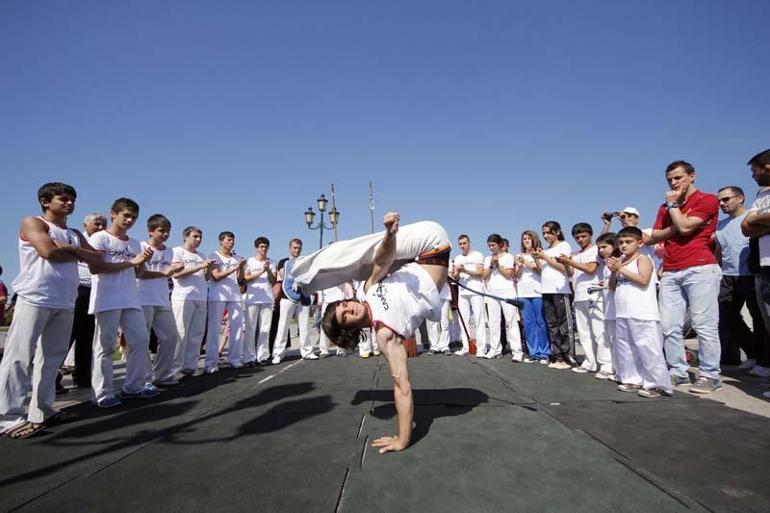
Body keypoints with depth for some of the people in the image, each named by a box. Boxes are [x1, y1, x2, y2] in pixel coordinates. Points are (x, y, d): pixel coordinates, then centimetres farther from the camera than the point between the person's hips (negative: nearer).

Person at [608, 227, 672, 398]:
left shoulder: (643, 258, -3)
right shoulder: (619, 261, 16)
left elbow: (643, 280, -20)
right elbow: (612, 287, 16)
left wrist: (621, 269, -15)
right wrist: (613, 271, -1)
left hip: (642, 314, -8)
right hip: (622, 314, 8)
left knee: (647, 349, -7)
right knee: (623, 349, 12)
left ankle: (656, 384, 1)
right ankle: (632, 380, 21)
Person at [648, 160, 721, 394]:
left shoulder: (707, 200, 5)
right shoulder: (665, 207, 22)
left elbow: (685, 227, -10)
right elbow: (654, 237, 14)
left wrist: (673, 204, 4)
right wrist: (673, 228, -4)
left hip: (700, 269, -5)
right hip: (670, 272, 6)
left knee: (705, 326, -6)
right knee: (669, 326, 1)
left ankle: (710, 376, 2)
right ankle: (678, 372, 9)